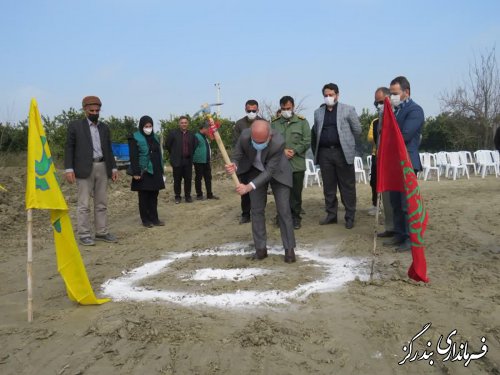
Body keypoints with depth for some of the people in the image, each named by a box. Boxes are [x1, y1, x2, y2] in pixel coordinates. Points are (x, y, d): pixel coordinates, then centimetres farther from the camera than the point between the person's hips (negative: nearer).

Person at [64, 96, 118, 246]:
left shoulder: (104, 127, 14)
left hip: (102, 168, 5)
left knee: (102, 204, 9)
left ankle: (102, 232, 17)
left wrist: (113, 167, 10)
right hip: (84, 169, -5)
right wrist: (68, 169, -11)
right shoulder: (75, 126, 1)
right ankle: (84, 235, 4)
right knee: (84, 204, -2)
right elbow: (69, 148, -2)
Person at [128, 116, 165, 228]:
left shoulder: (154, 137, 13)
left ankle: (154, 218, 15)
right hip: (143, 172, -6)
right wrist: (136, 172, -17)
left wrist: (161, 170, 14)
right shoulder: (135, 138, -6)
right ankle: (145, 220, 10)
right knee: (144, 197, 2)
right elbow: (133, 157, -11)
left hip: (155, 172, 6)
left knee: (154, 196, 9)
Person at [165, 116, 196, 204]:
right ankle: (177, 197, 12)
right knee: (177, 180, 2)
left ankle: (188, 196, 15)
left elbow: (194, 146, 20)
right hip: (177, 161, -3)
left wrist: (190, 155, 12)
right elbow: (167, 145, 5)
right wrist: (174, 154, 8)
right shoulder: (173, 133, -1)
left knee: (188, 179, 4)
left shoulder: (191, 135, 8)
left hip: (188, 161, 3)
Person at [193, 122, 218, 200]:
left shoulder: (204, 137, 12)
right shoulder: (196, 137, -15)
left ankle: (209, 194, 17)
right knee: (198, 178, 4)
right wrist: (194, 159, -12)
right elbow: (193, 149, -16)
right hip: (199, 162, -8)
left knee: (208, 178, 10)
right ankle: (199, 194, 14)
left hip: (206, 161, 8)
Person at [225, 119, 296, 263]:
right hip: (256, 171, 3)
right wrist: (234, 166, -39)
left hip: (277, 172, -3)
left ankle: (289, 249, 6)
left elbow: (269, 171, -34)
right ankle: (260, 248, 12)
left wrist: (249, 186, -44)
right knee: (256, 210, 3)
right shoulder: (244, 136, -30)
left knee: (284, 210, -5)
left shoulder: (279, 142, -38)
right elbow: (236, 157, -14)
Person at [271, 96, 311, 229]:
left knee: (296, 192, 5)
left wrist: (294, 151, -12)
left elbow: (307, 141, -1)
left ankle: (295, 217, 16)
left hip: (297, 163, -1)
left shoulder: (302, 121, 4)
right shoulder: (274, 123, 7)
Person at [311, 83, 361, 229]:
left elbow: (357, 130, 5)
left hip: (342, 152, -3)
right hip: (324, 153, 3)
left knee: (347, 186, 2)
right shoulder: (318, 112, 12)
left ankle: (350, 217, 9)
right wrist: (316, 151, 13)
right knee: (328, 186, 9)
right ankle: (331, 214, 19)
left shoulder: (348, 110, 1)